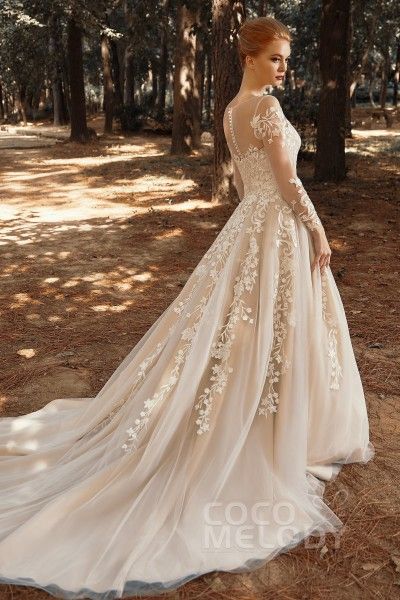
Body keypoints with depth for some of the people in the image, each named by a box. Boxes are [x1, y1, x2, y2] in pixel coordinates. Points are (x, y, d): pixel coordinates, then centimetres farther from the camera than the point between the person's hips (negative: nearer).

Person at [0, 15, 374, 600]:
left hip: (248, 224, 9)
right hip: (280, 228, -9)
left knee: (236, 324, 15)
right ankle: (283, 435, 15)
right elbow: (288, 180, -18)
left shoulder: (232, 109, 13)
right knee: (277, 331, 1)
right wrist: (318, 229, -10)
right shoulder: (266, 106, -15)